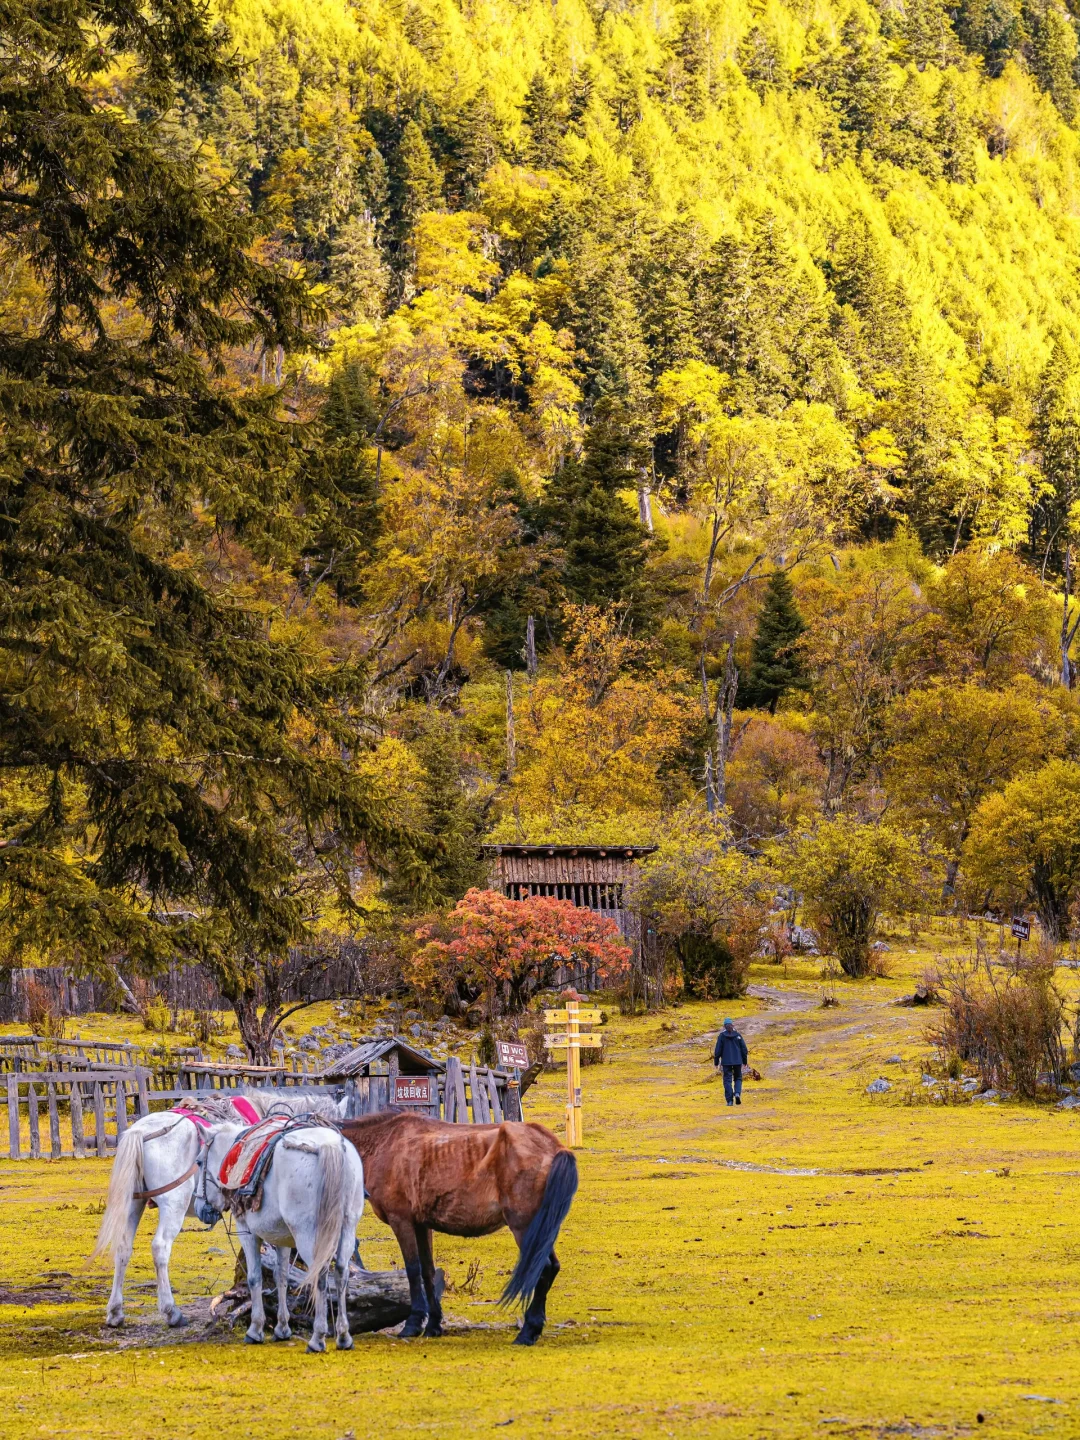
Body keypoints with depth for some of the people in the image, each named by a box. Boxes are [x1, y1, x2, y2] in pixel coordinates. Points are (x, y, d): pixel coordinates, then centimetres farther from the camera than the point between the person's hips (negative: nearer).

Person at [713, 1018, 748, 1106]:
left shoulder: (721, 1036, -4)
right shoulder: (738, 1035, 0)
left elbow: (718, 1050, -3)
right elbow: (744, 1049, 4)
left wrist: (716, 1061, 7)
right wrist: (744, 1061, 15)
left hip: (726, 1061, -1)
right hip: (737, 1061, 1)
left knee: (727, 1080, 4)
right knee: (738, 1078, 17)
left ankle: (730, 1100, -3)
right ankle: (737, 1093, -9)